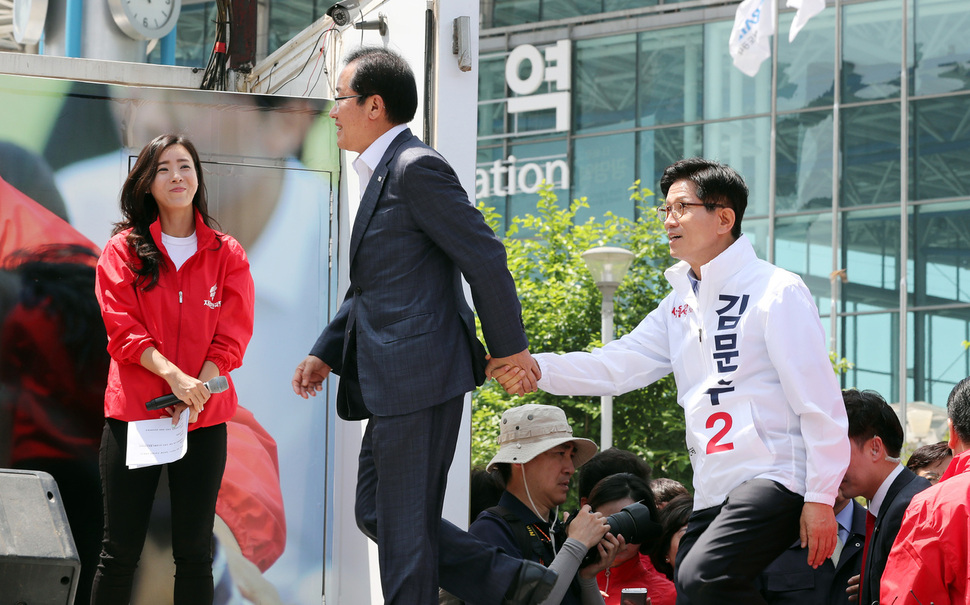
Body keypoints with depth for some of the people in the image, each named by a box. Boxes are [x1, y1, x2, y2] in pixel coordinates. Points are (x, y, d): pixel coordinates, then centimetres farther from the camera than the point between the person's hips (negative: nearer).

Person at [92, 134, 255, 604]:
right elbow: (123, 327, -5)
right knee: (120, 551, -1)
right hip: (133, 411, -1)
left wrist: (197, 392, -14)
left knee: (194, 552, 3)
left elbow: (231, 337, 1)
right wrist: (174, 376, -19)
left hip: (204, 420, 1)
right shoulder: (123, 251, 4)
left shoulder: (227, 255, 8)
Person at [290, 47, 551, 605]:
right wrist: (325, 354, 17)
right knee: (376, 512, 14)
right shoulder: (384, 174, 19)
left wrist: (510, 349, -10)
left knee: (404, 527, -4)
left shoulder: (416, 168, -13)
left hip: (420, 374, -11)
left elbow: (486, 257, -15)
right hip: (395, 382, 11)